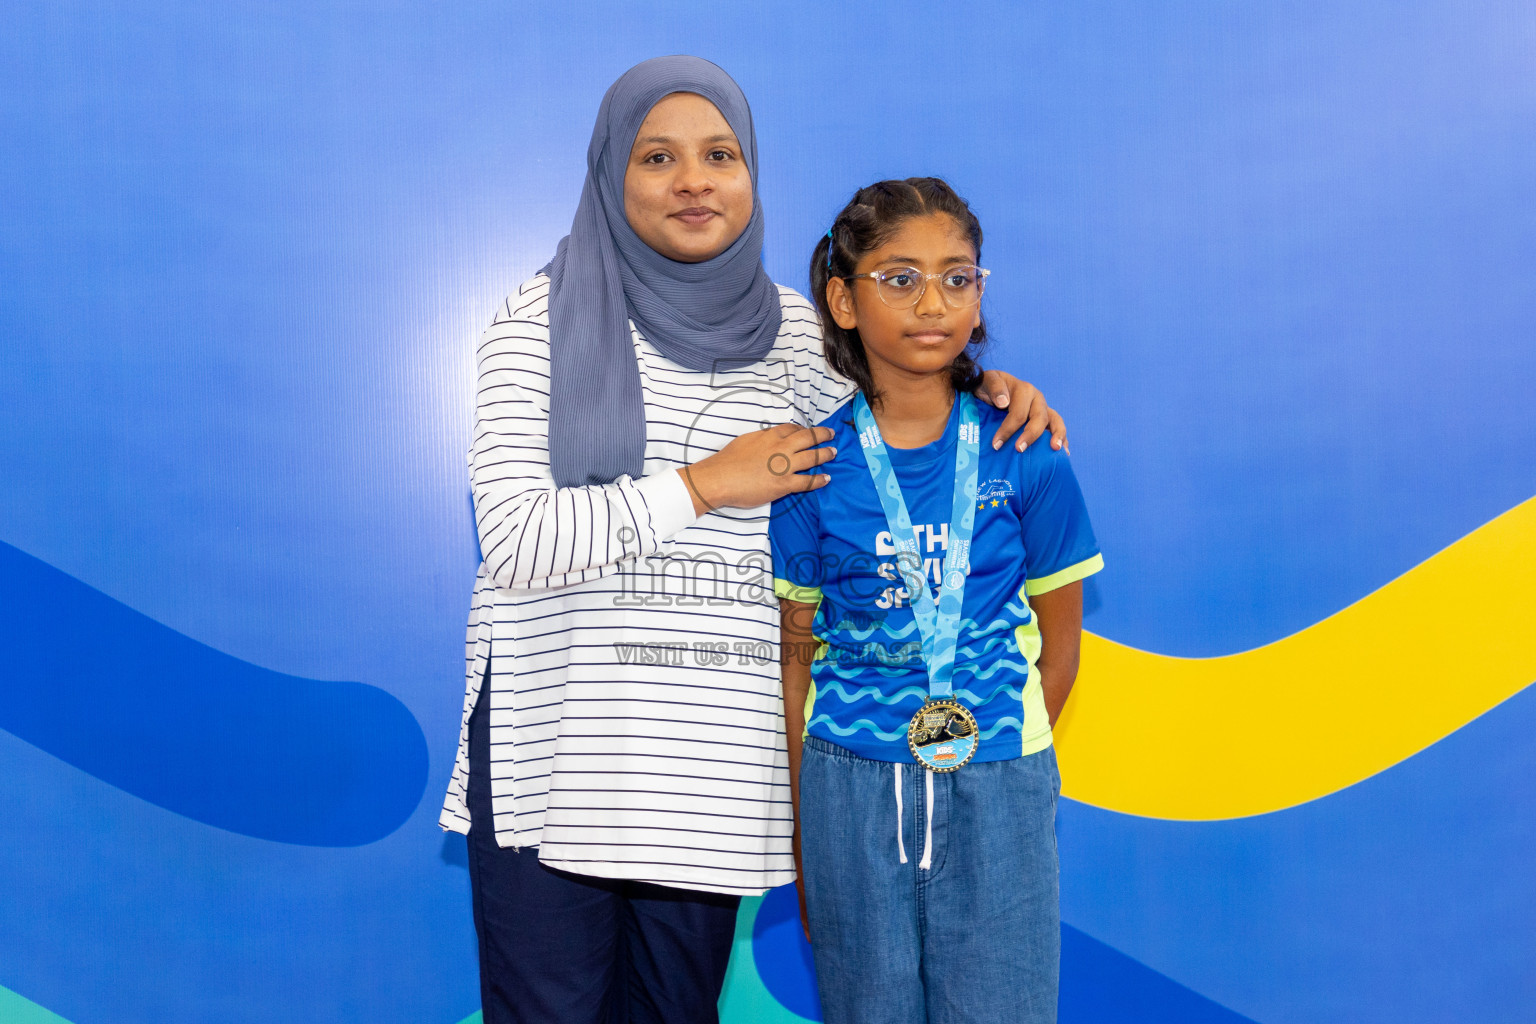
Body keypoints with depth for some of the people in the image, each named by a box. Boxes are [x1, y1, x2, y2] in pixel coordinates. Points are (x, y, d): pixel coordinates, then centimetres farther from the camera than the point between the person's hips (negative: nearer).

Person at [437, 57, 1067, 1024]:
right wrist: (703, 484, -11)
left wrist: (983, 394, 1)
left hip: (714, 758, 3)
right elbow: (514, 541, -11)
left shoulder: (800, 330, 7)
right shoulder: (544, 322, -2)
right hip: (554, 750, -2)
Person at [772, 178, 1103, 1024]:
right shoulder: (815, 466, -2)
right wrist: (802, 829, 4)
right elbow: (798, 651, 4)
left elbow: (1057, 642, 5)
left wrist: (994, 768, 2)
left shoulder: (1023, 455, -2)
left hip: (996, 789, 0)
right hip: (849, 783, 0)